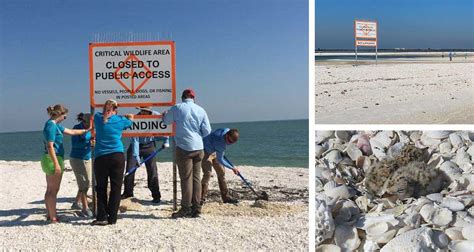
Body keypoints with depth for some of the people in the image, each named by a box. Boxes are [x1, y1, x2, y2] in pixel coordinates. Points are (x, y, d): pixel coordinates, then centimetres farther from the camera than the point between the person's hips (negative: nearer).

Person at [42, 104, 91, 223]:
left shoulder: (55, 125, 14)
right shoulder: (51, 125, -15)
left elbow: (71, 132, 24)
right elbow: (50, 146, -20)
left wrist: (86, 130, 30)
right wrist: (57, 164, -21)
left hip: (50, 160, 10)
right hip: (53, 160, -10)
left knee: (50, 190, 14)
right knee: (54, 190, -4)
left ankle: (50, 214, 22)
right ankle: (53, 217, 2)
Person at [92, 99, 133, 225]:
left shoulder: (98, 118, 4)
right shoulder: (120, 120, 5)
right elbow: (130, 120, 28)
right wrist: (129, 116, 49)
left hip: (100, 157, 0)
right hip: (117, 157, 0)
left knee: (101, 189, 8)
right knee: (116, 188, 5)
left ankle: (102, 217, 5)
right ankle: (112, 218, 6)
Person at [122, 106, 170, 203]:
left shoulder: (156, 116, -16)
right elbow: (135, 139, -24)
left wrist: (166, 141, -4)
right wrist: (136, 155, -29)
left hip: (149, 146, 0)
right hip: (136, 146, 0)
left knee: (152, 171, -4)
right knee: (130, 170, 1)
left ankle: (156, 196, 5)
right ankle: (128, 192, 20)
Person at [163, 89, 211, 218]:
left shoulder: (177, 108, -2)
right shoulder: (201, 110, 5)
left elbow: (166, 121, 15)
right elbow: (207, 132, 5)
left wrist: (164, 114, 37)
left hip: (184, 147, -3)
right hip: (199, 148, 3)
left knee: (186, 178, -1)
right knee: (196, 177, 9)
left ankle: (186, 208, 2)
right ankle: (196, 209, 13)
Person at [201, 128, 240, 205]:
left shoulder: (228, 130, -16)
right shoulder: (220, 142, -37)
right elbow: (220, 160, -25)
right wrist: (232, 168, -17)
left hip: (214, 151, 9)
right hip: (205, 152, -8)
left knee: (221, 172, 7)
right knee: (207, 173, -22)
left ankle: (225, 197, 15)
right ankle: (201, 199, -16)